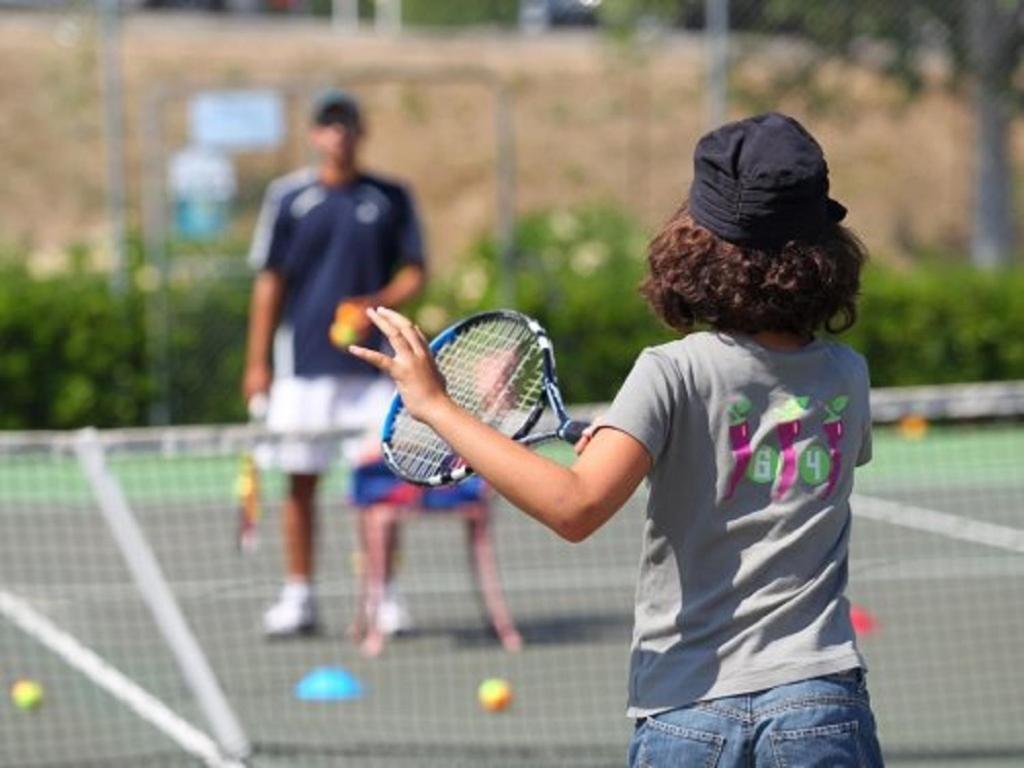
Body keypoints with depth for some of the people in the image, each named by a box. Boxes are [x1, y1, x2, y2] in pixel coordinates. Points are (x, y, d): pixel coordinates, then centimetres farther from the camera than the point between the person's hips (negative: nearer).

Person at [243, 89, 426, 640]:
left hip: (371, 360, 0)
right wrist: (257, 362, 1)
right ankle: (298, 596, 11)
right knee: (300, 481, 3)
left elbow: (414, 271, 8)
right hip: (302, 362, 0)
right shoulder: (288, 197, 5)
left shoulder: (391, 199, 7)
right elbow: (269, 282, 5)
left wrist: (379, 304, -13)